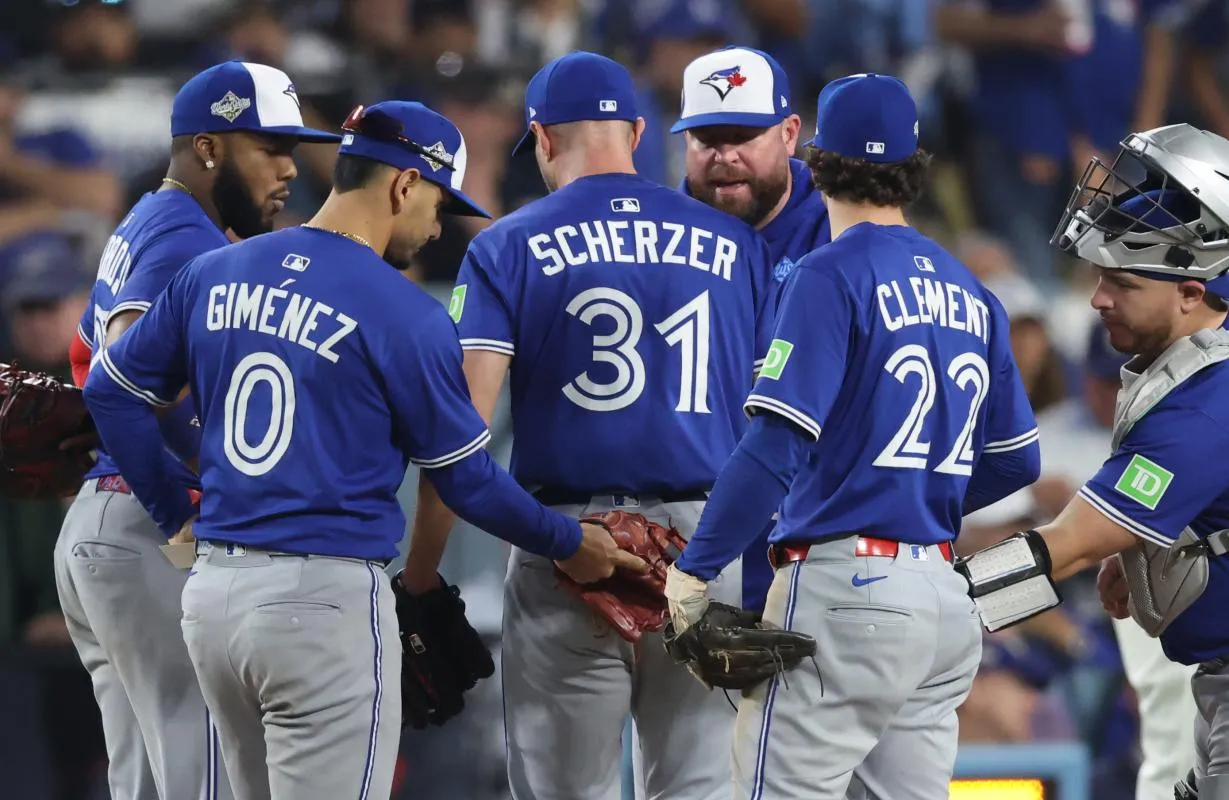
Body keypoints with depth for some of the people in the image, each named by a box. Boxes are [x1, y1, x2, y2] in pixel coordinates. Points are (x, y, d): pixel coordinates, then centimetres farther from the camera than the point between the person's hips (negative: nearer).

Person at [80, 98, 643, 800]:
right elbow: (466, 478, -3)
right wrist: (568, 544, 12)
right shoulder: (404, 314, -10)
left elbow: (113, 391, 13)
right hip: (327, 601, -7)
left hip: (212, 592, 7)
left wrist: (177, 515, 19)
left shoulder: (213, 275, 8)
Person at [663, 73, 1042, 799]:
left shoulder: (833, 276, -7)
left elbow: (776, 447, -16)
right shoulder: (971, 294, 12)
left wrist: (694, 571, -11)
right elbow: (1017, 461, 18)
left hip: (847, 584, -7)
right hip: (947, 601, 7)